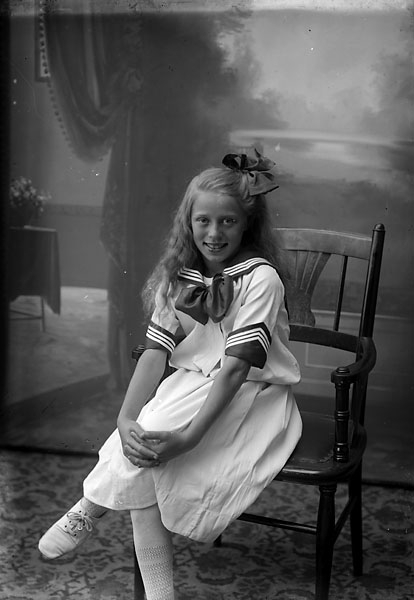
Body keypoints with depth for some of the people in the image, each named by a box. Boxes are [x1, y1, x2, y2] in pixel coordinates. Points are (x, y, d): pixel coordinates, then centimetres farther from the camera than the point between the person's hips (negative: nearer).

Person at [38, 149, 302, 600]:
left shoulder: (259, 278, -15)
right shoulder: (179, 277, 2)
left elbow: (236, 366, -22)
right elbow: (156, 351, -5)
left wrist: (189, 436, -31)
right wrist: (126, 419, -21)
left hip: (251, 394, -5)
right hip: (190, 385, 5)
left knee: (151, 443, -28)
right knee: (142, 448, -24)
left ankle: (89, 510, 0)